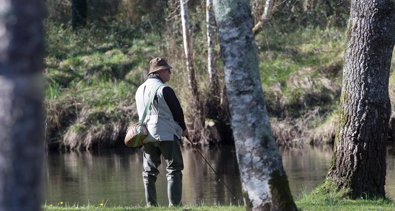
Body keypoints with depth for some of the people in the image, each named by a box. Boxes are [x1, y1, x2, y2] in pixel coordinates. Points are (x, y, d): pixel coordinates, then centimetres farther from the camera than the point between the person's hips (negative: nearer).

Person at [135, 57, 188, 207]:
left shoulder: (140, 90, 12)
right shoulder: (164, 89, -12)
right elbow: (177, 110, -8)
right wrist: (183, 128, 10)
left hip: (146, 136, 7)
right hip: (166, 134, -7)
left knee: (149, 172, 10)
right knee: (174, 169, -4)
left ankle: (151, 205, 8)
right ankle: (174, 204, -11)